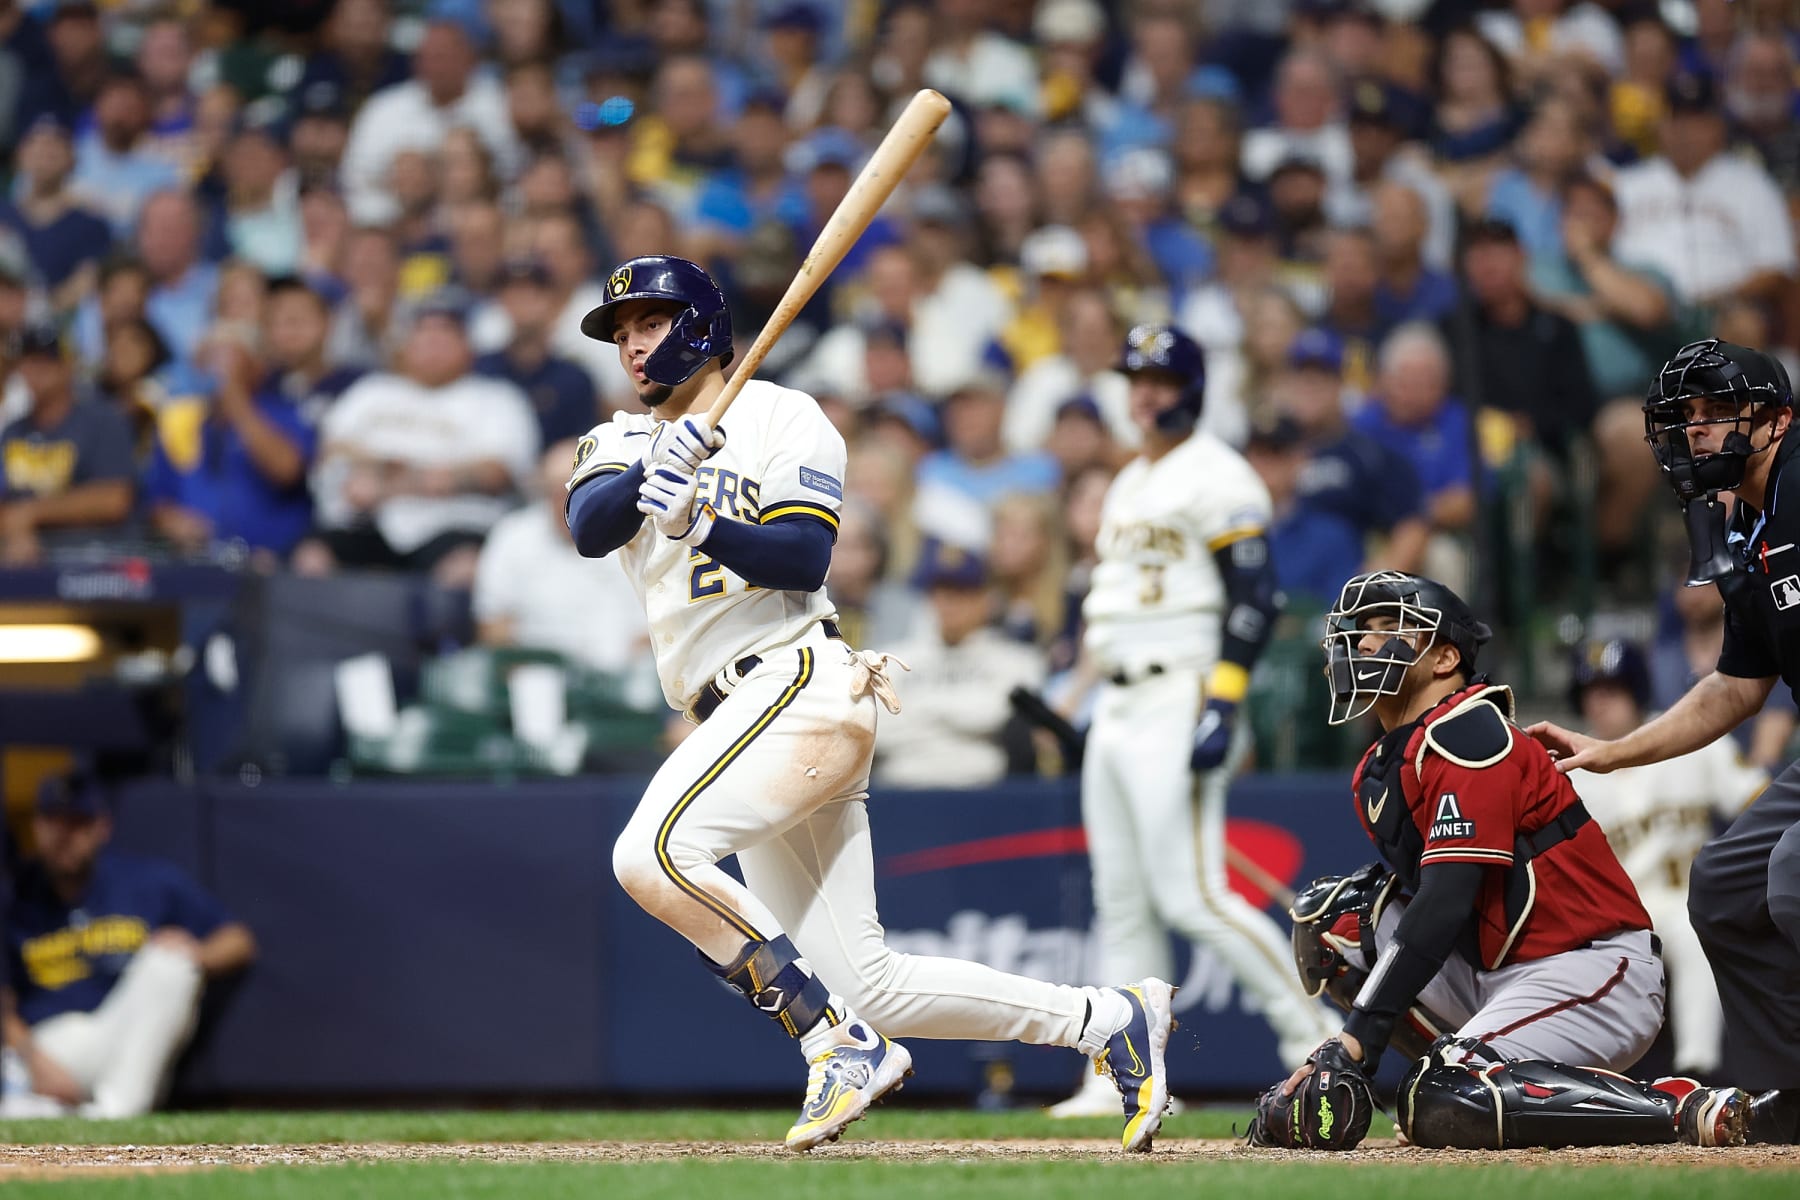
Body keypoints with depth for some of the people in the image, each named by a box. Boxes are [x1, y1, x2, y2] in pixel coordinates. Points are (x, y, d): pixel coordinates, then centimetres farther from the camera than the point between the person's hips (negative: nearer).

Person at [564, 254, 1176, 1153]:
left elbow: (803, 558, -11)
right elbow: (589, 529, -4)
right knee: (867, 985, 2)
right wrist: (652, 475, -22)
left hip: (798, 682, -7)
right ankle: (1110, 1022, 12)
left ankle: (841, 1045, -20)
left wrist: (701, 526, -27)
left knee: (653, 853, -27)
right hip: (738, 719, 7)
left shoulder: (781, 418, 2)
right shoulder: (621, 444, 19)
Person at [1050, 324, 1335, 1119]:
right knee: (1121, 905, 6)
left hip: (1180, 698, -9)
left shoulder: (1216, 478, -8)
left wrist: (1223, 704, -23)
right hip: (1116, 710, 9)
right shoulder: (1128, 485, 21)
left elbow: (1255, 600, -15)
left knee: (1192, 897, -14)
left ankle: (1310, 1033, -5)